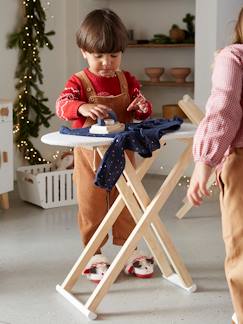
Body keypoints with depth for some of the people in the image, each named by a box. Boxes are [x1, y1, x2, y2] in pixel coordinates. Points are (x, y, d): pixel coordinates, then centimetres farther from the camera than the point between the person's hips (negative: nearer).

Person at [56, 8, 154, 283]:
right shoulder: (78, 82, -8)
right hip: (90, 157, -3)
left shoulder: (127, 80, 3)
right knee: (91, 208, 6)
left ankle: (131, 252, 27)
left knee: (126, 205, 13)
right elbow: (62, 105, -25)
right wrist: (83, 107, -47)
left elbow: (142, 111, 8)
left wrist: (142, 106, -18)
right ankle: (95, 256, 20)